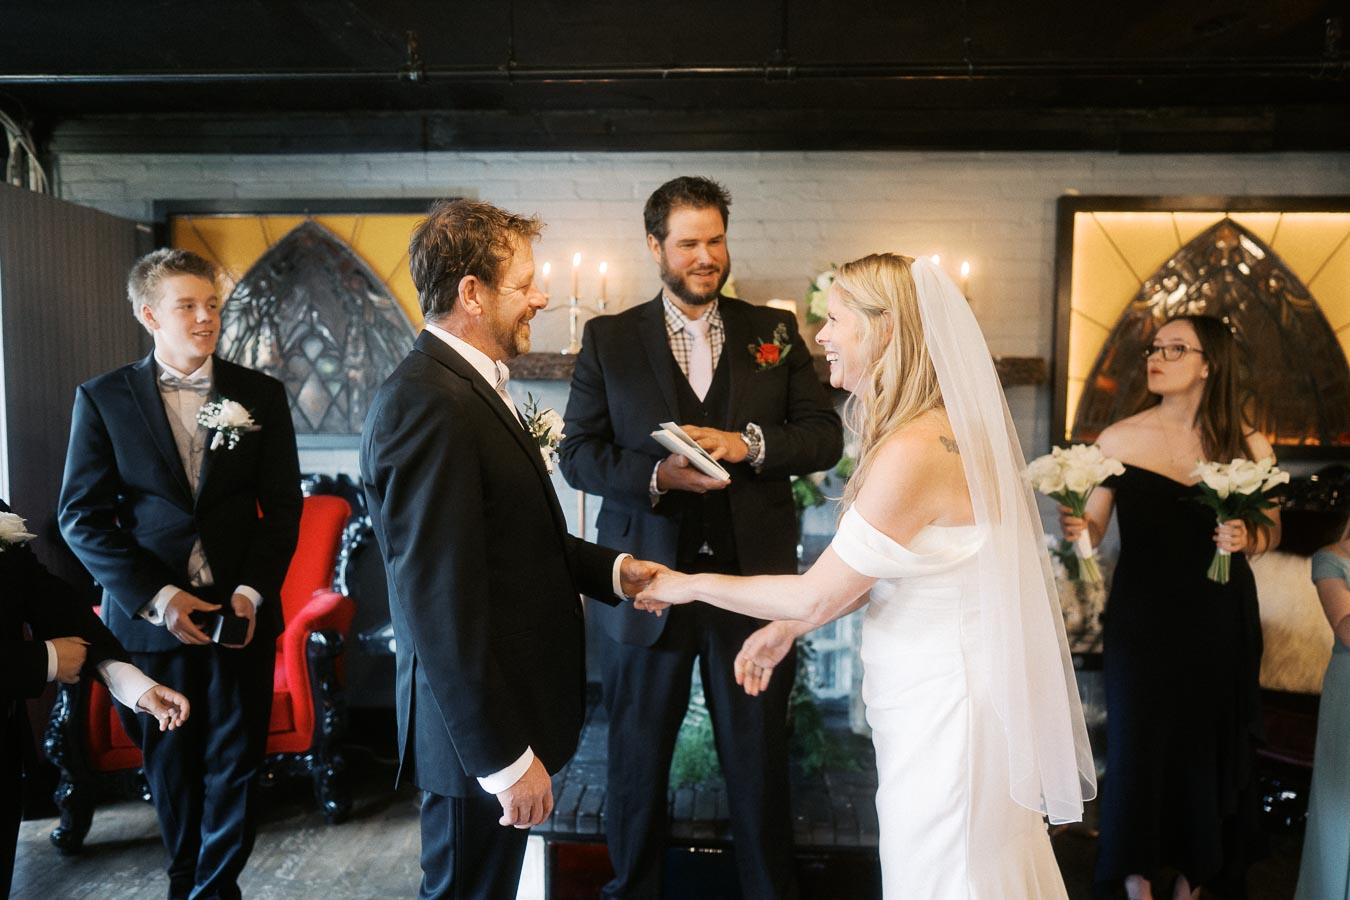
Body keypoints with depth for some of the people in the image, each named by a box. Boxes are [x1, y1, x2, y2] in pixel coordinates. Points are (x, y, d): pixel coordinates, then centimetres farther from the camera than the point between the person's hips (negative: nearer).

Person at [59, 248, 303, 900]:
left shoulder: (260, 395, 2)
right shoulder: (103, 398, 0)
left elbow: (284, 505, 3)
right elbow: (82, 515, -3)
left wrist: (253, 589, -9)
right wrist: (156, 596, -13)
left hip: (240, 611, 1)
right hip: (151, 617, 0)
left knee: (234, 761, 8)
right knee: (170, 761, 14)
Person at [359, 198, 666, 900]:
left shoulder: (473, 386, 9)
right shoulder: (427, 402, -24)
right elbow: (441, 605, -26)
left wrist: (612, 570, 4)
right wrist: (506, 758, -22)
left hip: (510, 713, 10)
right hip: (483, 736, -9)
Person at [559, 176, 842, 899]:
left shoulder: (774, 331, 5)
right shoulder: (608, 338, 3)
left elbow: (825, 435, 2)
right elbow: (578, 453, -1)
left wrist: (747, 444, -16)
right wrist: (657, 475, -19)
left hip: (752, 582, 1)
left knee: (761, 765, 15)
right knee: (637, 764, 16)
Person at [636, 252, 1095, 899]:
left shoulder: (915, 452, -27)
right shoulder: (947, 427, 5)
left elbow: (818, 595, -20)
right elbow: (880, 572, 10)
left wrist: (692, 586, -8)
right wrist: (788, 627, 5)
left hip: (943, 709, -9)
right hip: (932, 696, 9)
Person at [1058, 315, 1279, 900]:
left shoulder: (1249, 447, -4)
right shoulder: (1118, 439, -8)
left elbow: (1271, 531, 9)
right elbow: (1094, 528, -4)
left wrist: (1247, 538, -13)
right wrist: (1077, 527, -26)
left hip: (1219, 619, 2)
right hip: (1141, 616, -1)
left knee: (1210, 740, 13)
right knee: (1138, 737, 6)